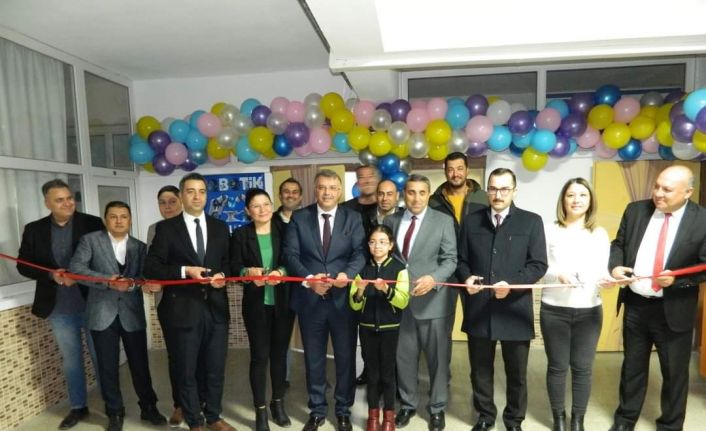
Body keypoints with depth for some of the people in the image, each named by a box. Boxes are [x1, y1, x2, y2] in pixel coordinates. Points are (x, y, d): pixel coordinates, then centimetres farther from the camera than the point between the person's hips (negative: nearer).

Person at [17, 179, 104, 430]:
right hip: (58, 308, 3)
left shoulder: (93, 224, -7)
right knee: (70, 359, 17)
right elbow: (24, 265, 3)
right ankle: (78, 407, 33)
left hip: (92, 303, -2)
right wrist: (50, 275, -14)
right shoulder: (34, 230, 2)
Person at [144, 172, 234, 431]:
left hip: (216, 309, 3)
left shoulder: (220, 228, 9)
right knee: (186, 371, 11)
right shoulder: (166, 228, -2)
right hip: (183, 310, -3)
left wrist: (223, 275, -9)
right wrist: (184, 271, -18)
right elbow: (151, 267, -6)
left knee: (216, 369, 14)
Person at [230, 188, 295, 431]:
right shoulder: (240, 235, 0)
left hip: (283, 302, 1)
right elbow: (234, 267, -4)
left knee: (280, 353, 12)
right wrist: (248, 271, -24)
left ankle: (278, 404, 30)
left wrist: (281, 272, -22)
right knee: (259, 356, 4)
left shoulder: (285, 229, -1)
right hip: (256, 304, -1)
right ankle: (260, 410, 18)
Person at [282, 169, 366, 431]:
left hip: (343, 299, 0)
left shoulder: (352, 218, 3)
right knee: (313, 359, 13)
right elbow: (291, 254, -5)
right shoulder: (299, 218, 3)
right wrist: (308, 279, -20)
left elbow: (360, 253, -7)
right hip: (310, 299, 0)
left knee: (345, 358, 11)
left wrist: (348, 274, -26)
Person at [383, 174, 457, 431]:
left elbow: (450, 260, -7)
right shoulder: (391, 221, 7)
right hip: (400, 299, 3)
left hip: (433, 300, -2)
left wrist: (433, 278, -24)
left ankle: (437, 408, 30)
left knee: (438, 358, 10)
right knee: (403, 357, 13)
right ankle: (407, 404, 34)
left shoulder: (443, 221, -3)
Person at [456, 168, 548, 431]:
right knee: (480, 370, 15)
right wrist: (466, 277, -11)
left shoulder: (531, 222, 0)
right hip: (478, 310, 2)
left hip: (514, 310, -2)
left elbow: (538, 265, -5)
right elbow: (461, 260, 10)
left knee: (516, 373, 14)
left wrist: (511, 284, -19)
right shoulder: (471, 221, 7)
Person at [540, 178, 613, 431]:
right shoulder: (550, 230, -1)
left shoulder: (600, 234, 6)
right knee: (557, 366, 10)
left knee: (582, 368, 10)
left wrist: (606, 279, -19)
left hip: (589, 311, 2)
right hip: (554, 310, -1)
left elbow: (603, 270, 3)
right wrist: (557, 274, -22)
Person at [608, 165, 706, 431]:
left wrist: (677, 279, -24)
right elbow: (618, 244, 7)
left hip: (673, 310, -2)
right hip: (635, 305, 3)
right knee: (632, 366, 18)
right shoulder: (636, 210, -1)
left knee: (674, 372, 15)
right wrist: (615, 266, -12)